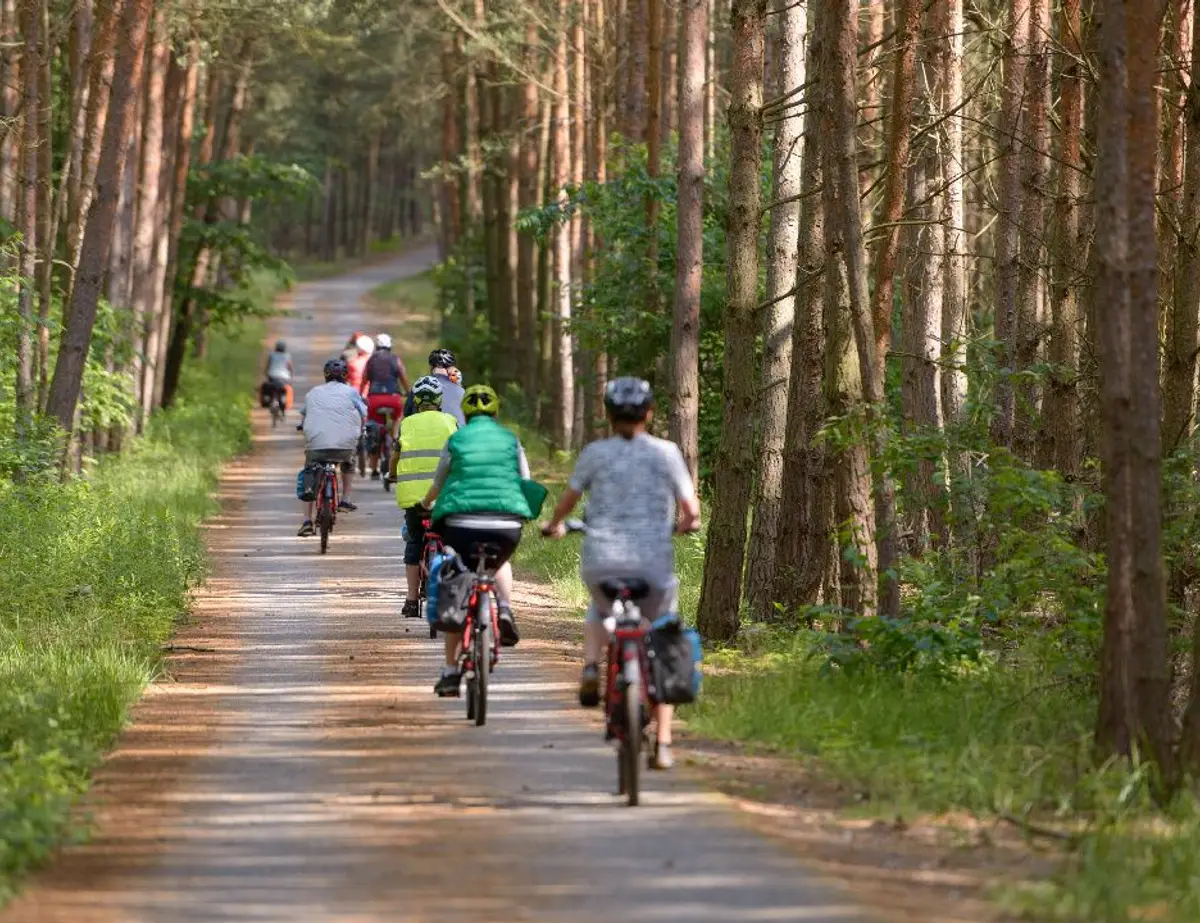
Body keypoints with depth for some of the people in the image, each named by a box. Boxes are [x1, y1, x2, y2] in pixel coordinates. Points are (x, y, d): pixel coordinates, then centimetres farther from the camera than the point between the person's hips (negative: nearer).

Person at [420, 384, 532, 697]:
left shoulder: (456, 440, 8)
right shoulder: (510, 440, 10)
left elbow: (437, 485, 17)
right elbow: (526, 484, 14)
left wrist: (426, 505, 39)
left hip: (462, 524, -1)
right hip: (506, 525, 1)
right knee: (500, 562, 36)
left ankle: (450, 671, 9)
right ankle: (505, 611, 9)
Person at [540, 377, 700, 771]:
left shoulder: (595, 453, 2)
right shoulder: (666, 453, 1)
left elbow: (568, 498, 10)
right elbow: (691, 510, 1)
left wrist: (555, 525, 31)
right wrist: (684, 524, 25)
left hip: (601, 561, 1)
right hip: (654, 563, -1)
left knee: (599, 610, 36)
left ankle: (591, 668, 10)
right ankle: (663, 743, 7)